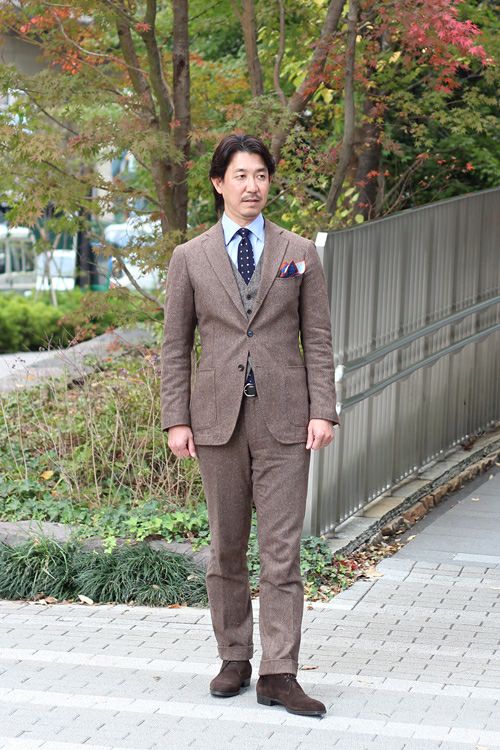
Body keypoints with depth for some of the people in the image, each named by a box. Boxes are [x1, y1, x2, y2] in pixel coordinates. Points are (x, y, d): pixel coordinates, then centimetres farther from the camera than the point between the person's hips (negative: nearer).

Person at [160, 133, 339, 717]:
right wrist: (176, 420, 0)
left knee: (282, 550, -3)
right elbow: (175, 345, 7)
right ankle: (234, 660, 21)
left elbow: (318, 339, 6)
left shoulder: (299, 253, 7)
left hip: (284, 419, 0)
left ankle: (278, 674, 0)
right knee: (225, 549, 8)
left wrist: (323, 410, -4)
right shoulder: (189, 258, 6)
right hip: (219, 420, 1)